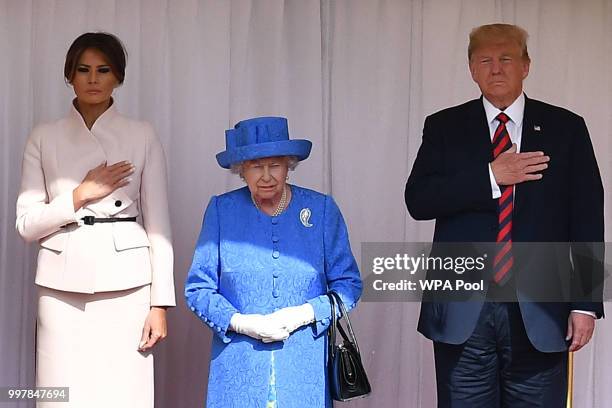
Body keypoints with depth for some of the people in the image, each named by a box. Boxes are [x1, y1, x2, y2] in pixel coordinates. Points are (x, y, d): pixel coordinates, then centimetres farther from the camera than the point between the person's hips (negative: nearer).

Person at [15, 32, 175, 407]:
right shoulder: (44, 138, 9)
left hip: (125, 280, -1)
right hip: (63, 283, 1)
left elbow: (158, 224, 3)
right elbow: (27, 224, 5)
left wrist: (160, 304, -3)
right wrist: (80, 195, -9)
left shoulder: (143, 137, 5)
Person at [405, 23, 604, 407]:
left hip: (539, 312, 0)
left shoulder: (566, 128, 6)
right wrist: (491, 176, -14)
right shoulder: (444, 127, 8)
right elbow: (417, 200, -5)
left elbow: (588, 221, 4)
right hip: (463, 309, 1)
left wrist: (587, 303, -2)